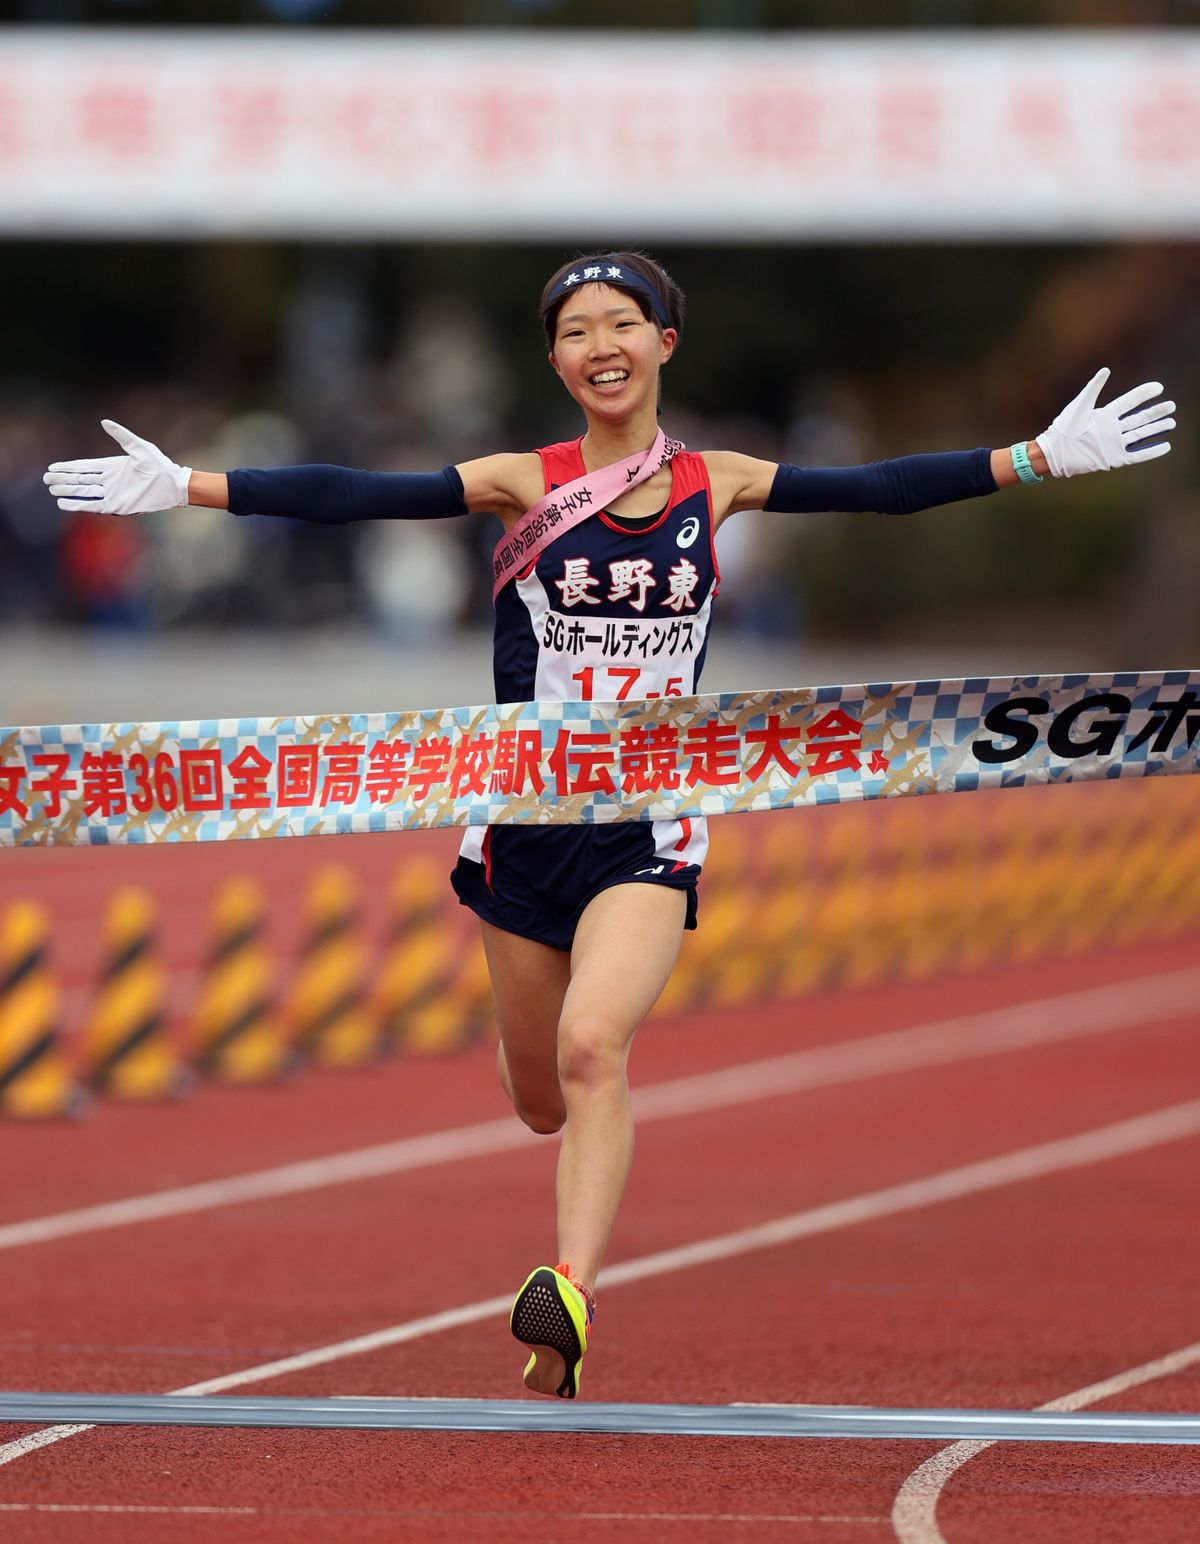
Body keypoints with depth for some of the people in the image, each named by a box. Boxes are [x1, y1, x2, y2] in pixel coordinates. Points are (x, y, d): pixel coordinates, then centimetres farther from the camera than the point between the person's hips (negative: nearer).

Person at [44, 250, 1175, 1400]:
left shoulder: (715, 485, 4)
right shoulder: (527, 484, -1)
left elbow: (877, 487, 6)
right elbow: (352, 497, -7)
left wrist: (1045, 455, 4)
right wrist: (183, 488, -14)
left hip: (652, 822, -1)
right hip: (528, 817, 1)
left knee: (593, 1047, -24)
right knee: (540, 1101, 11)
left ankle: (570, 1298, -30)